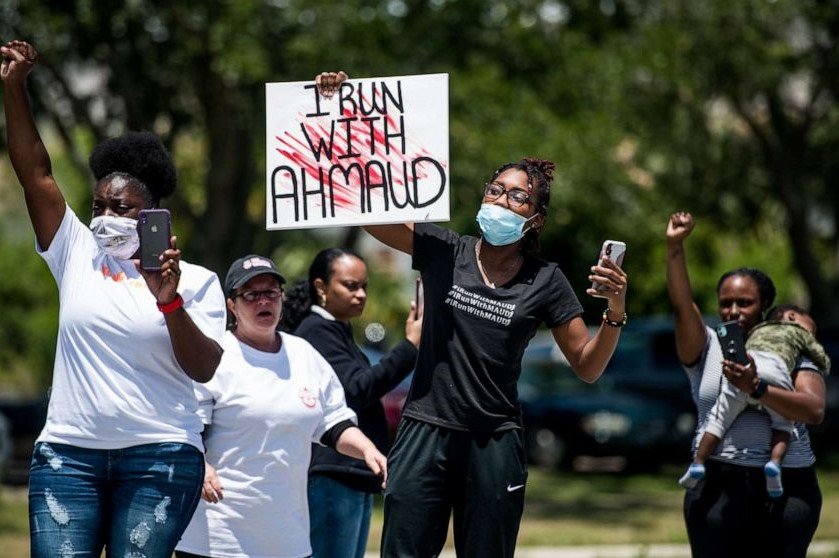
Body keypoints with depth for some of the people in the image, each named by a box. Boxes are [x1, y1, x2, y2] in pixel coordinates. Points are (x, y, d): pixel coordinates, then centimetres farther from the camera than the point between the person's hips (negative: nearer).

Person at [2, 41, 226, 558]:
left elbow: (204, 369, -4)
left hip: (159, 457, -2)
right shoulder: (78, 257, 11)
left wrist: (169, 301, -18)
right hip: (68, 454, 2)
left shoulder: (194, 280, 4)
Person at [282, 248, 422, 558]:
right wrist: (410, 346, -21)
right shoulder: (317, 331, -9)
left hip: (354, 475, 10)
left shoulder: (338, 332, 23)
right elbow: (356, 391, -20)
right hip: (332, 474, -10)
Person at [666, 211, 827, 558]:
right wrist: (675, 247, -15)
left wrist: (756, 389, -21)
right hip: (720, 482, 0)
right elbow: (682, 305, -4)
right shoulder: (706, 349, 13)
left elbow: (814, 410, -7)